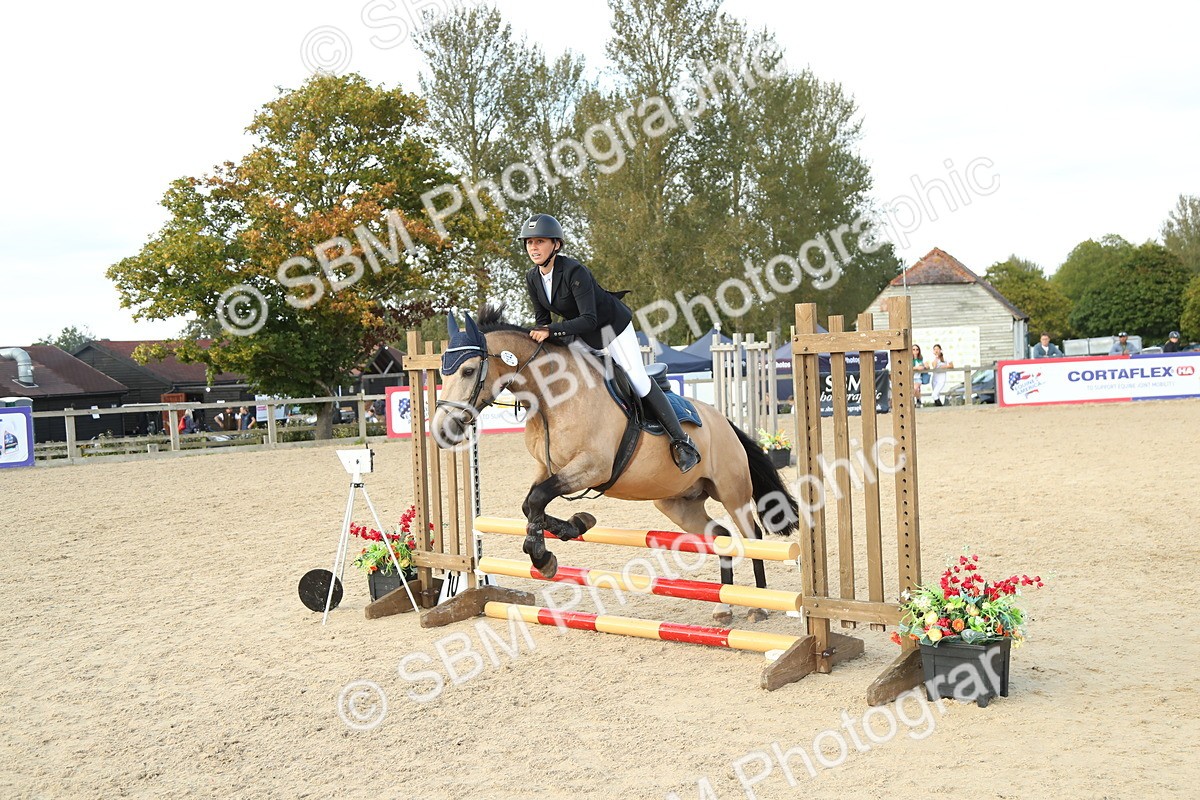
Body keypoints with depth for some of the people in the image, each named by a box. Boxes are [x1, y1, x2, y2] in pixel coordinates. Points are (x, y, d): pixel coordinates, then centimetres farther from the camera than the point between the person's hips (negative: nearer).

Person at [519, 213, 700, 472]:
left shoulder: (574, 272, -31)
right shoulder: (532, 278, -9)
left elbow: (589, 320, -36)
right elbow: (542, 319, 2)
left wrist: (552, 331, -45)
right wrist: (539, 336, -16)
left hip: (611, 324, -8)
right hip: (580, 334, 8)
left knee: (637, 379, -12)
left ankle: (682, 442, -4)